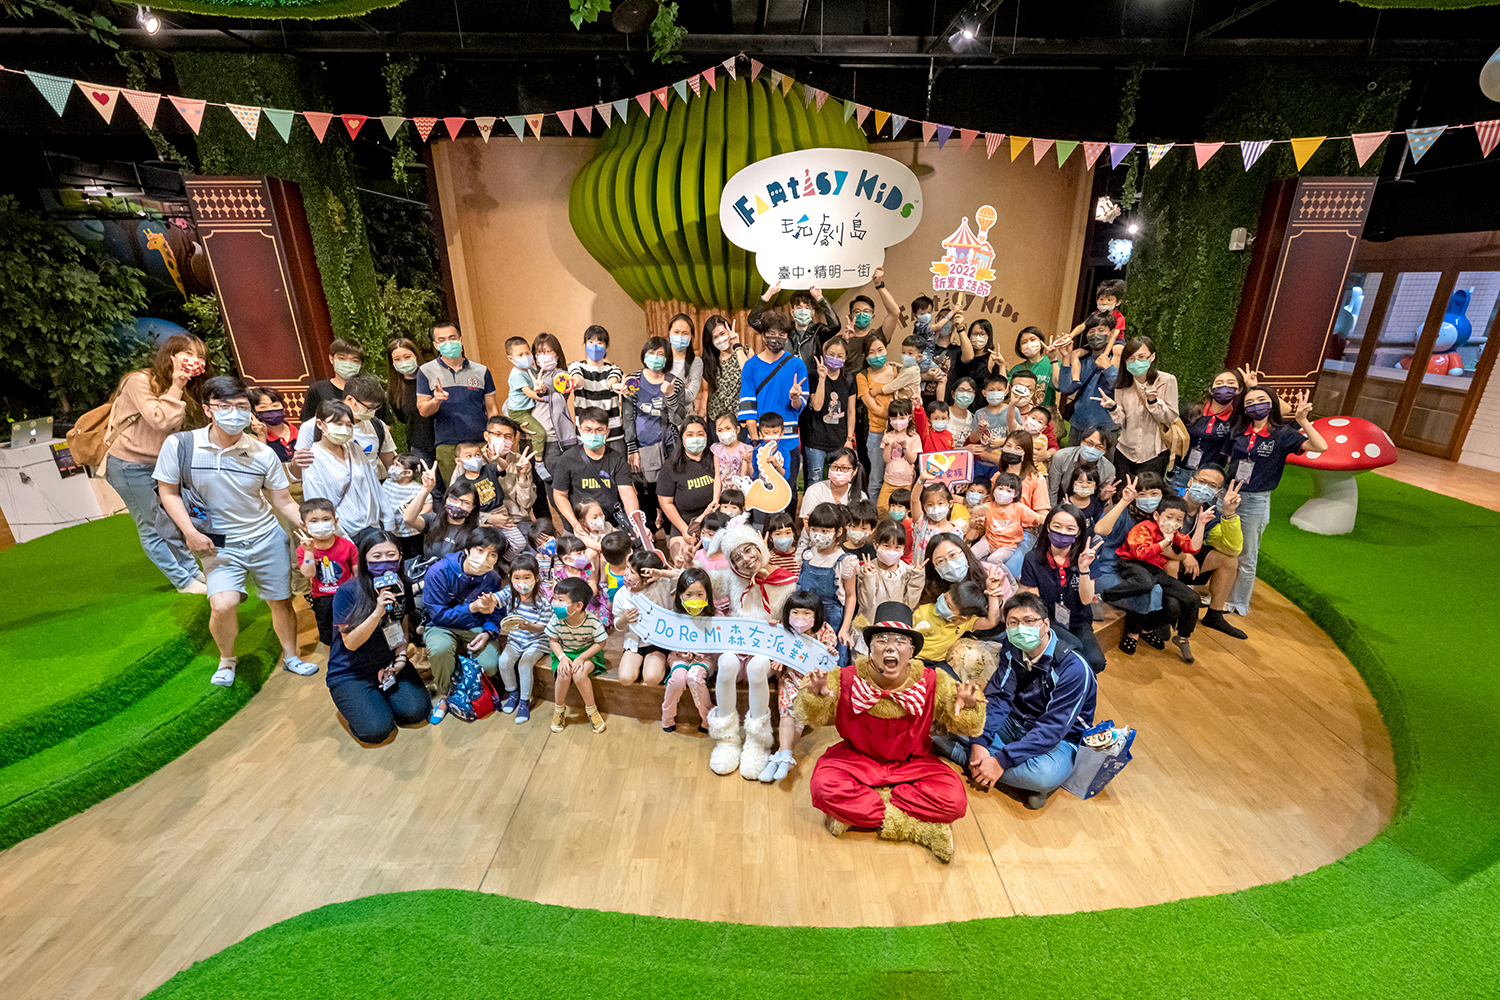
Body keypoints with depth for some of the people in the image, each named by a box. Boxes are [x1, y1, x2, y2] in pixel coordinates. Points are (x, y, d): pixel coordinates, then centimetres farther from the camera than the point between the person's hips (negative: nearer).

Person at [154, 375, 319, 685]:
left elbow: (284, 502, -3)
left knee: (281, 602, 9)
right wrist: (190, 532, -12)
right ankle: (226, 658, 14)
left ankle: (290, 655, 35)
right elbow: (169, 491, 0)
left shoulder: (263, 454, -8)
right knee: (222, 605, -18)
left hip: (267, 538, 1)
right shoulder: (180, 445, -9)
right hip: (220, 545, -1)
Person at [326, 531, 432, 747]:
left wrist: (401, 657, -4)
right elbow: (350, 643, -20)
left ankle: (379, 696, 15)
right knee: (376, 731, -19)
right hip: (350, 674, -3)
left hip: (389, 665, 4)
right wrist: (378, 612, -34)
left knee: (416, 712, -16)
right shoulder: (347, 592, -19)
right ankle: (350, 705, 13)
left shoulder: (403, 588, -5)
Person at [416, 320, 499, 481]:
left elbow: (492, 409, 11)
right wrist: (436, 401, -16)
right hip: (447, 448, -1)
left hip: (480, 444, 1)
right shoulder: (426, 372, 8)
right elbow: (422, 410, 6)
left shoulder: (481, 371, 11)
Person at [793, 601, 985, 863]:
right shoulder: (847, 679, -18)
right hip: (857, 758, -1)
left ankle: (854, 811, -14)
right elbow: (813, 718, -9)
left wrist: (966, 706, -31)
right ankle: (919, 827, -16)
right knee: (825, 788, -31)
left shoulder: (933, 682, -14)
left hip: (912, 762, 1)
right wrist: (816, 695, -32)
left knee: (953, 800, -26)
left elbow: (964, 726, -7)